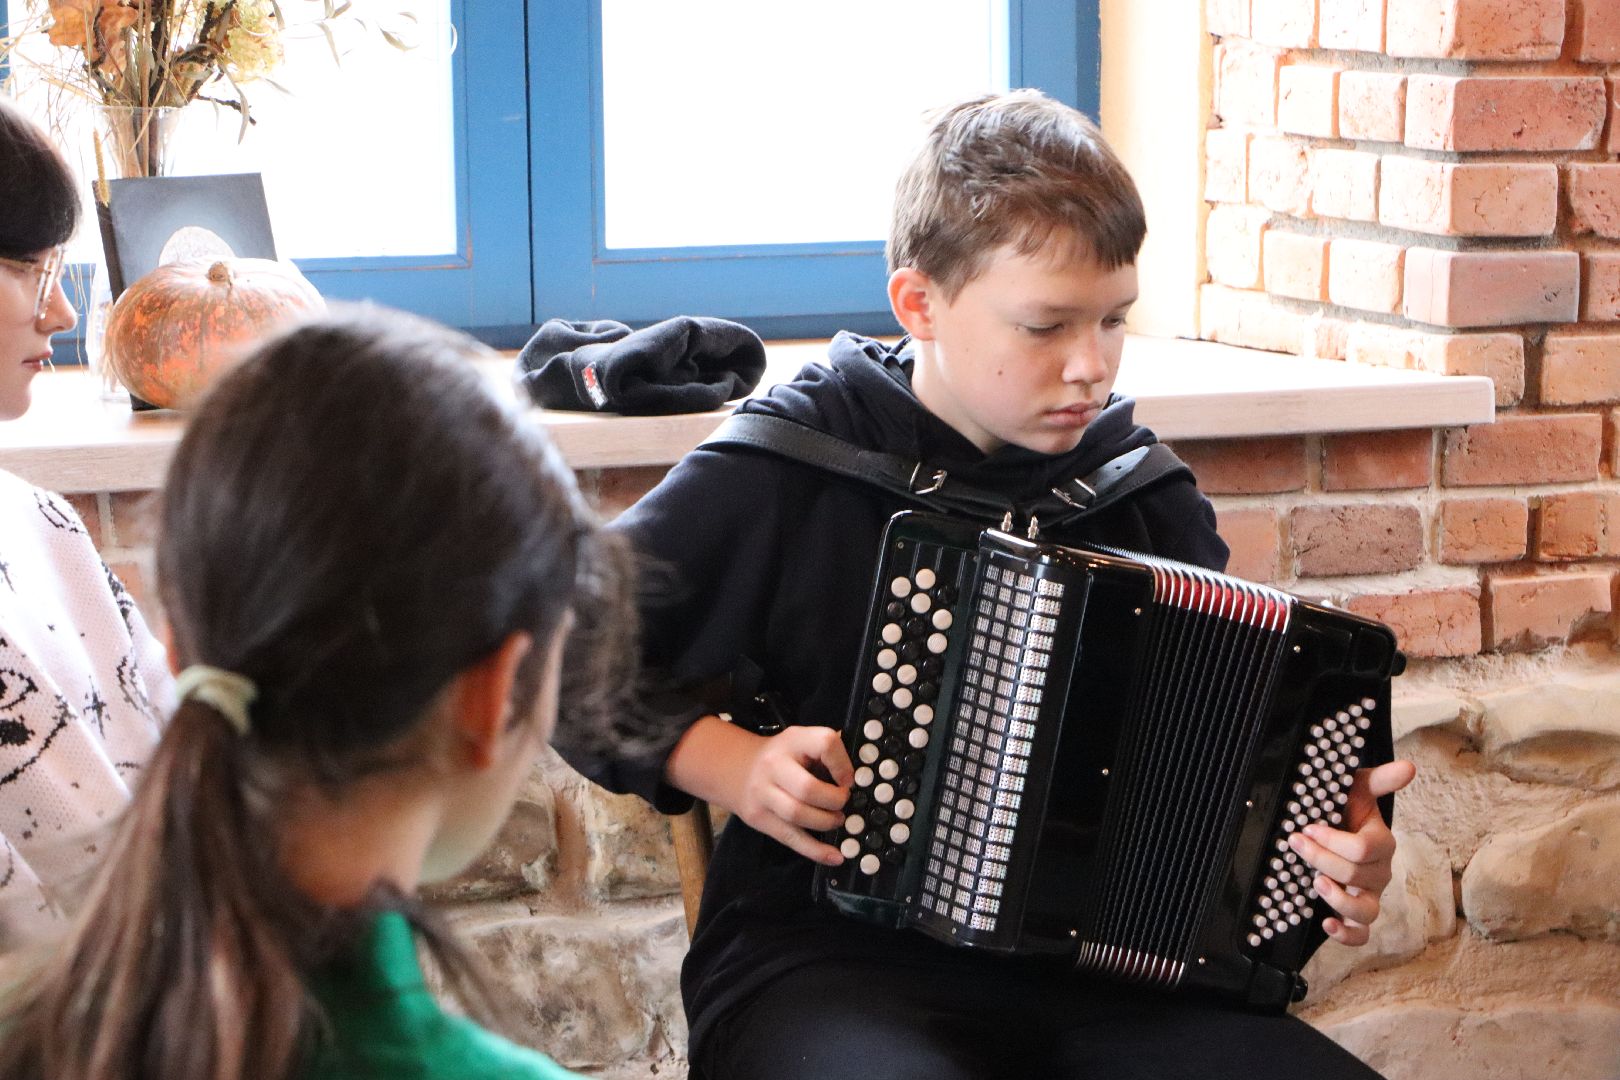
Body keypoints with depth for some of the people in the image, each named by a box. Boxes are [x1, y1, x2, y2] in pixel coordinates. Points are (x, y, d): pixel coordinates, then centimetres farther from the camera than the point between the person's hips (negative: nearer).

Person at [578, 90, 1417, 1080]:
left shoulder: (1142, 492, 9)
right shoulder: (783, 475, -3)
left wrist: (1337, 851, 0)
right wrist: (717, 760, -10)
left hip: (1087, 966, 4)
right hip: (823, 955, -4)